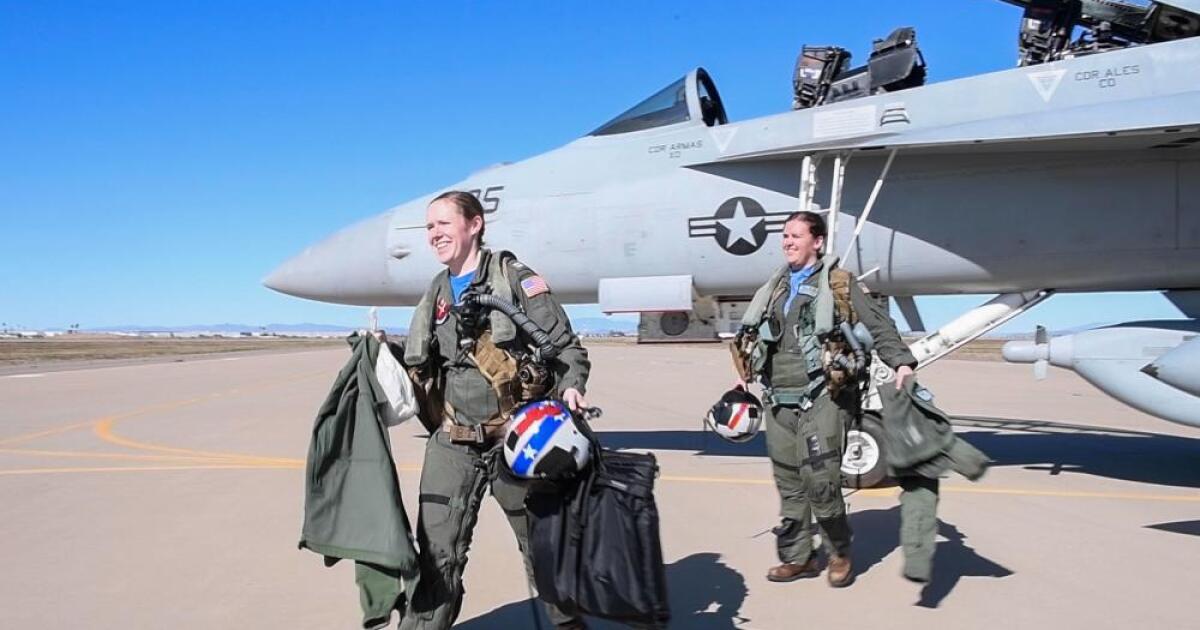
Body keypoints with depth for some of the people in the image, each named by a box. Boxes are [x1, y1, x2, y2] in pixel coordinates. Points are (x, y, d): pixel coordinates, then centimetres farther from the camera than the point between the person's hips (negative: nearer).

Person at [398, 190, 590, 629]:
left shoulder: (514, 279, -4)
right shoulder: (436, 296, 14)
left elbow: (567, 346, -6)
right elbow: (423, 367, 20)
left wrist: (570, 387, -23)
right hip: (452, 444, 4)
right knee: (437, 555, 1)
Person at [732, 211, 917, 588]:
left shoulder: (838, 284, 2)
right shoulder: (776, 287, 18)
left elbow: (878, 325, -2)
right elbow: (753, 336, 27)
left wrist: (901, 362, -13)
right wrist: (747, 373, 26)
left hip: (820, 398, -6)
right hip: (779, 401, 6)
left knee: (820, 481, -9)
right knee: (789, 485, 11)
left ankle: (840, 554, 13)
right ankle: (797, 557, 24)